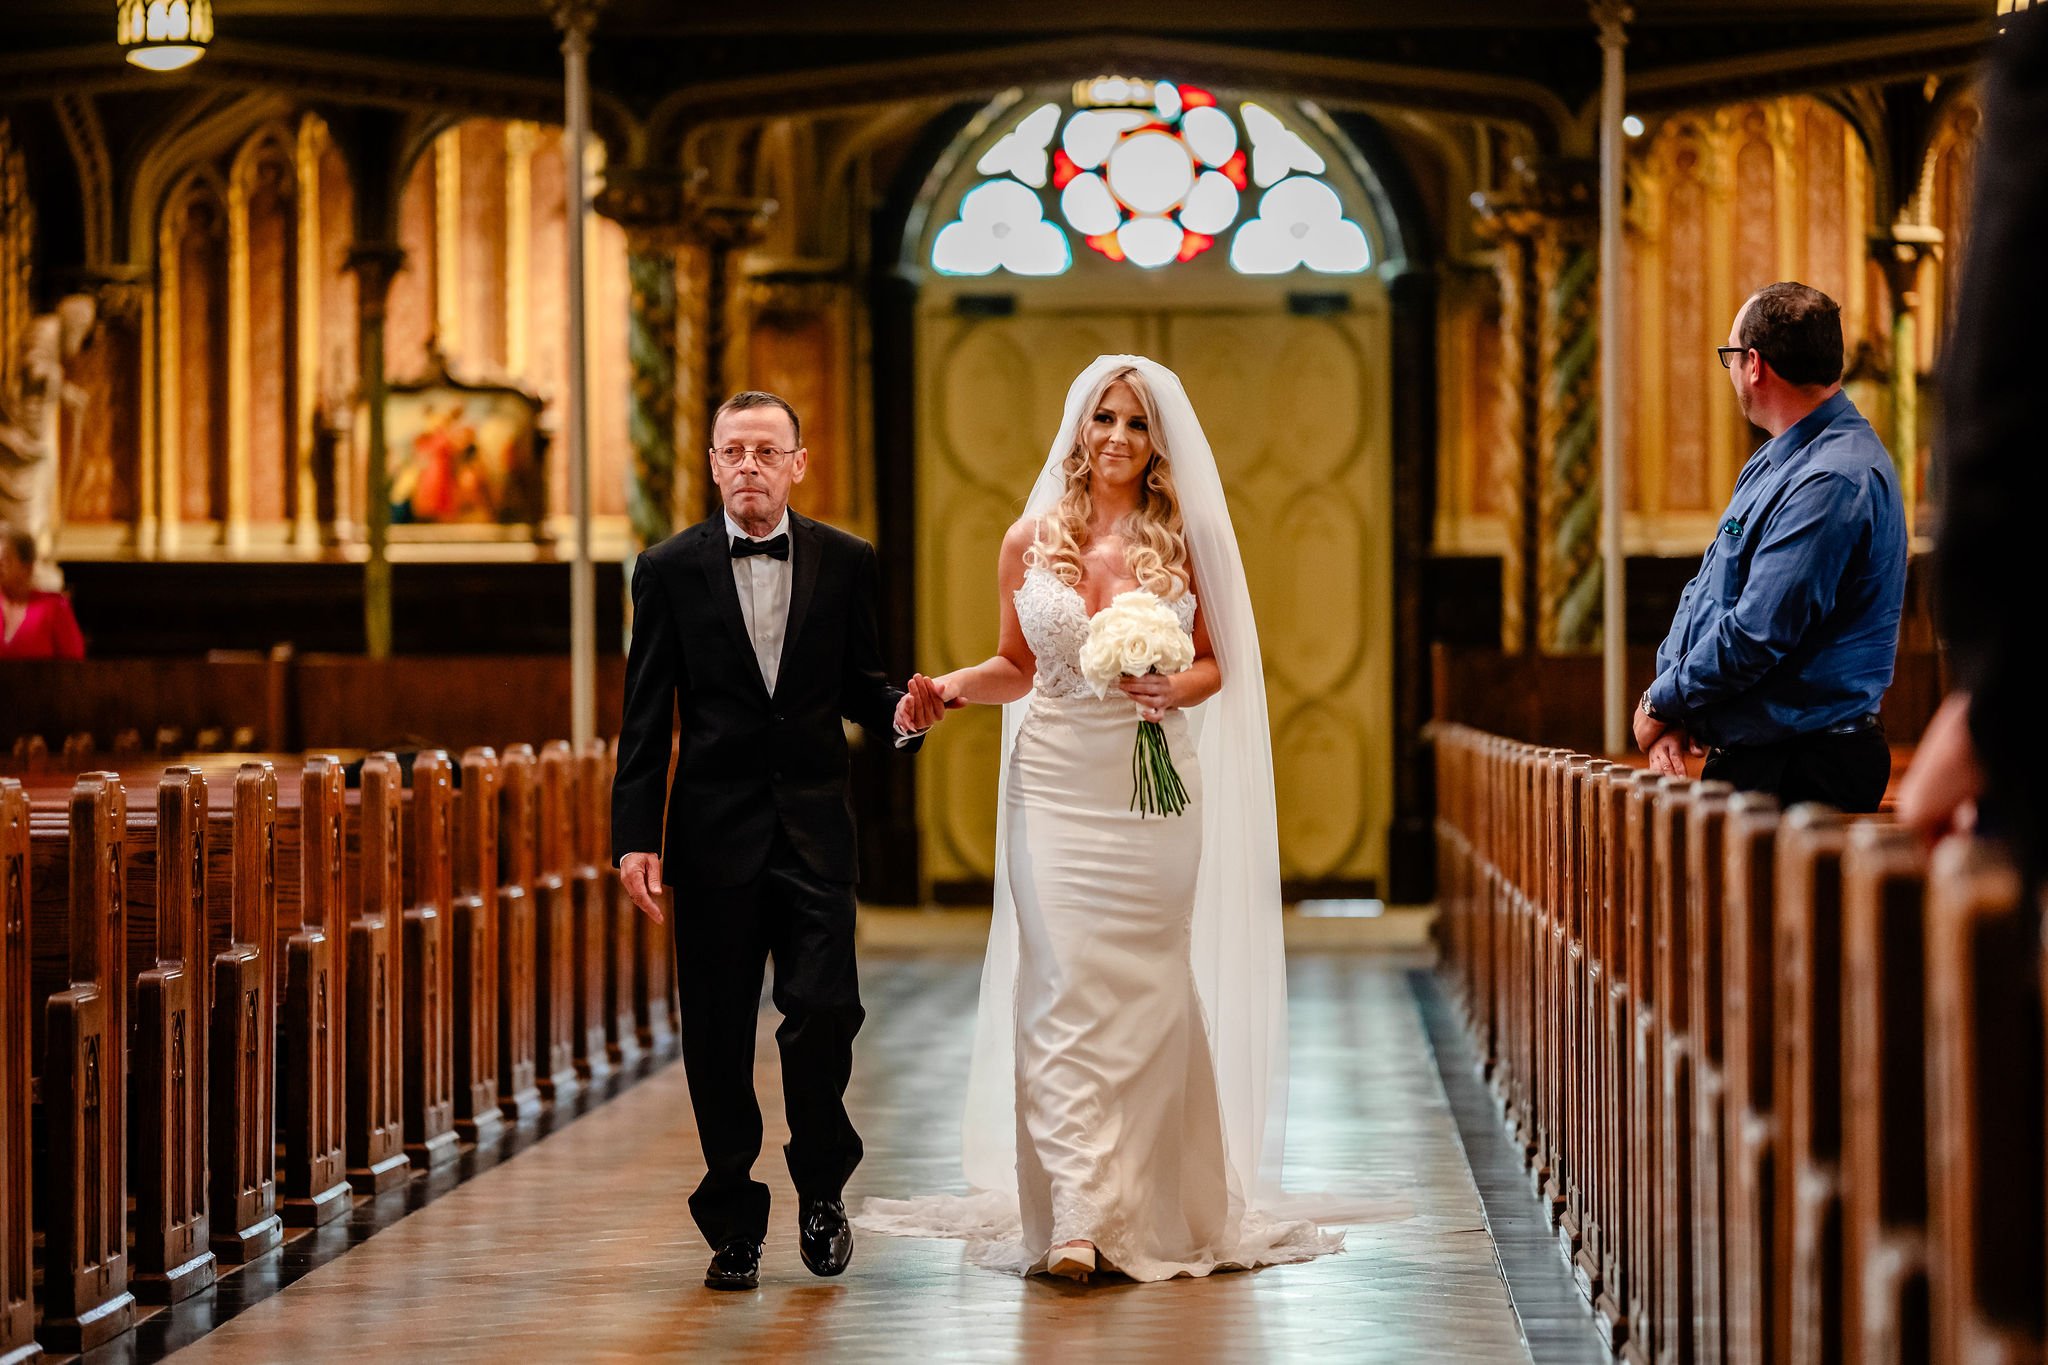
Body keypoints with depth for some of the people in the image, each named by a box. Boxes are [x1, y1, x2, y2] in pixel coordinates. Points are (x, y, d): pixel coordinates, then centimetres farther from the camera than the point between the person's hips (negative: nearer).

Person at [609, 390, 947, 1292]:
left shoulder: (846, 563, 6)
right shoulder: (670, 570, 2)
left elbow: (858, 682, 13)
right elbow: (646, 717, 1)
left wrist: (900, 712, -11)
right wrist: (636, 837, -5)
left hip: (815, 828, 0)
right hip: (714, 834, 0)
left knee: (824, 1012, -11)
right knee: (717, 1037, 3)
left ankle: (821, 1188, 14)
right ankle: (733, 1224, 15)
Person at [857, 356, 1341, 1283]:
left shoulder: (1182, 541, 2)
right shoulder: (1030, 541, 4)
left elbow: (1216, 664, 8)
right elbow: (1017, 667, 13)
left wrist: (1175, 691, -12)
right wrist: (951, 687, -5)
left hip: (1155, 789, 0)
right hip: (1057, 783, 0)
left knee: (1144, 990, 5)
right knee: (1062, 990, -9)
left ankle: (1149, 1211, 17)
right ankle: (1076, 1216, -12)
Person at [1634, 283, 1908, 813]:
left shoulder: (1835, 482, -20)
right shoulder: (1770, 463, 14)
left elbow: (1755, 635, -23)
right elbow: (1705, 591, 18)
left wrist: (1660, 705, -9)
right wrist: (1673, 712, 2)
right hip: (1743, 759, 10)